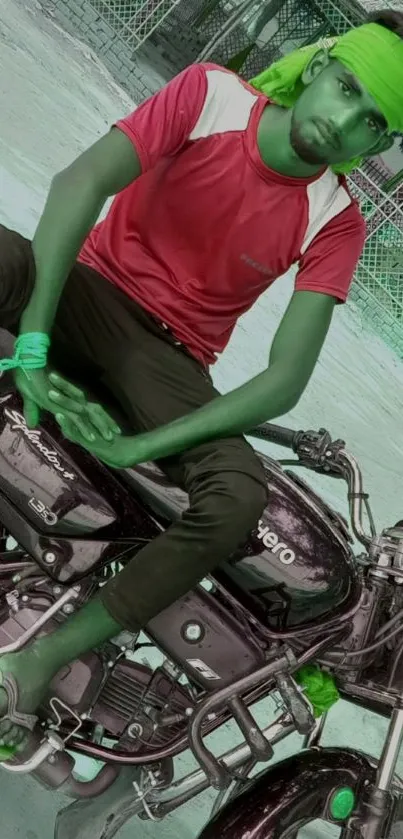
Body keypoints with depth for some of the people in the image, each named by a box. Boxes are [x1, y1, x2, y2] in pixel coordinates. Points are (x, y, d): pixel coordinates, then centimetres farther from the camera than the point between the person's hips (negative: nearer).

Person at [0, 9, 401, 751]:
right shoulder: (211, 93, -9)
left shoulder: (335, 224, -8)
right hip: (88, 289, 1)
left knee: (240, 495, -27)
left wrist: (140, 446, -26)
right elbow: (84, 180, -21)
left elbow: (286, 380, -17)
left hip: (168, 355, 0)